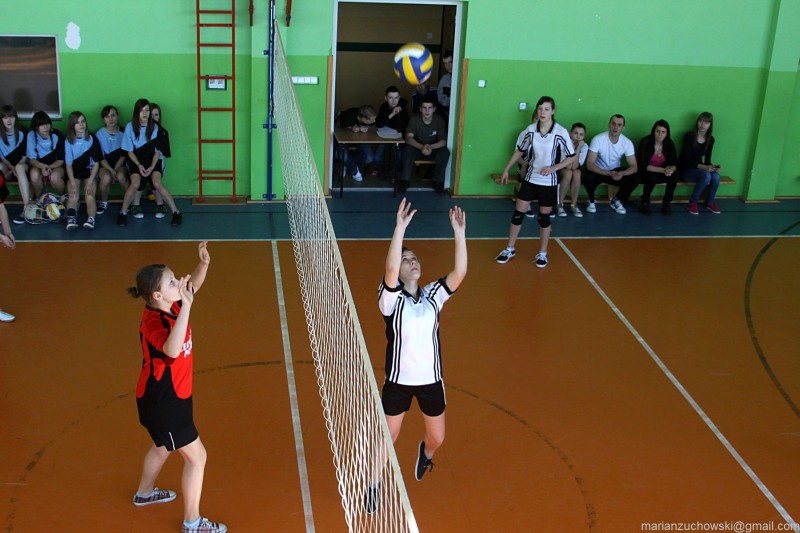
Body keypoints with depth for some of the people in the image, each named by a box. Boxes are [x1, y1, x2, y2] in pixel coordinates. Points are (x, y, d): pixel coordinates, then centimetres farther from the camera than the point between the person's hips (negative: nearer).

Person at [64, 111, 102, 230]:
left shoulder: (92, 139, -5)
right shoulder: (69, 141, -4)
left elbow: (96, 163, -4)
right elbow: (69, 164, -4)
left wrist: (89, 182, -14)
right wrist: (73, 184, -17)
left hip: (89, 171, -1)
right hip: (74, 173, 1)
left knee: (90, 196, -26)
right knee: (73, 196, -23)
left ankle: (91, 219, -42)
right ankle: (71, 219, -40)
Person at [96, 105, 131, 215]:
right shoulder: (99, 134, -2)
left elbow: (123, 156, 0)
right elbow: (100, 157, -4)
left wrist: (115, 170, -14)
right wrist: (111, 170, -19)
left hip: (120, 165, 0)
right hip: (105, 166, 0)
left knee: (121, 176, -35)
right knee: (106, 177, -35)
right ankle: (104, 202, -7)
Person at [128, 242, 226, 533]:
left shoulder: (169, 306, -8)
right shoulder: (154, 322, -33)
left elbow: (193, 285, 7)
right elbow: (172, 350, -53)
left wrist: (203, 263, -15)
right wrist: (186, 307, -56)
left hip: (169, 395, 9)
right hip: (162, 402, -9)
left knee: (163, 446, 32)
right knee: (196, 456, 3)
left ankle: (144, 493, 57)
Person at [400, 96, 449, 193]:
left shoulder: (439, 120, -14)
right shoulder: (414, 119, -16)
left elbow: (443, 141, -20)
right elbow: (408, 138, -27)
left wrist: (431, 147, -43)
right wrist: (422, 147, -46)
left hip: (434, 149, 1)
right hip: (417, 148, -1)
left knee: (445, 152, -29)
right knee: (407, 149, -32)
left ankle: (438, 181, -12)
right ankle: (405, 180, -19)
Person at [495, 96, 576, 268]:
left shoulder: (561, 132, -15)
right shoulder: (530, 130, -6)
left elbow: (572, 157, -8)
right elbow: (519, 151, 9)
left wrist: (553, 168, -19)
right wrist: (506, 170, 11)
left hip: (549, 182, -3)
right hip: (530, 178, 3)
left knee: (544, 217, 8)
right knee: (518, 213, 5)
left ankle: (542, 253, 25)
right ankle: (510, 249, 21)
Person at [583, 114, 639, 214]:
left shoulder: (627, 142, -14)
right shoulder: (598, 139, -23)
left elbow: (634, 166, -14)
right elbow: (589, 164, -27)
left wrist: (622, 173, -38)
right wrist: (609, 174, -40)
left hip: (616, 171, 3)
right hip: (599, 171, -3)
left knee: (635, 179, -22)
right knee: (588, 179, -35)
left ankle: (616, 201, 7)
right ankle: (591, 201, 0)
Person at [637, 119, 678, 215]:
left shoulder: (669, 144, -7)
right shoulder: (645, 142, -19)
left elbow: (674, 163, -8)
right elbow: (644, 165, -24)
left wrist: (671, 169, -35)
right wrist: (663, 170, -36)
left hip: (661, 173, 4)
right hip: (646, 173, -4)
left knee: (674, 175, -25)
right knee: (652, 177, -35)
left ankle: (666, 203, -9)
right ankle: (644, 203, -12)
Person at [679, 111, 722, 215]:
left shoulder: (710, 139, 2)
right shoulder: (689, 136, -14)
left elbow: (707, 160, 6)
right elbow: (687, 158, -20)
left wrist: (711, 167, -18)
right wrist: (703, 167, -31)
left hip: (700, 169, 5)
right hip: (686, 169, -5)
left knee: (716, 176, -26)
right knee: (706, 175, -34)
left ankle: (710, 202, -2)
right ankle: (693, 202, -16)